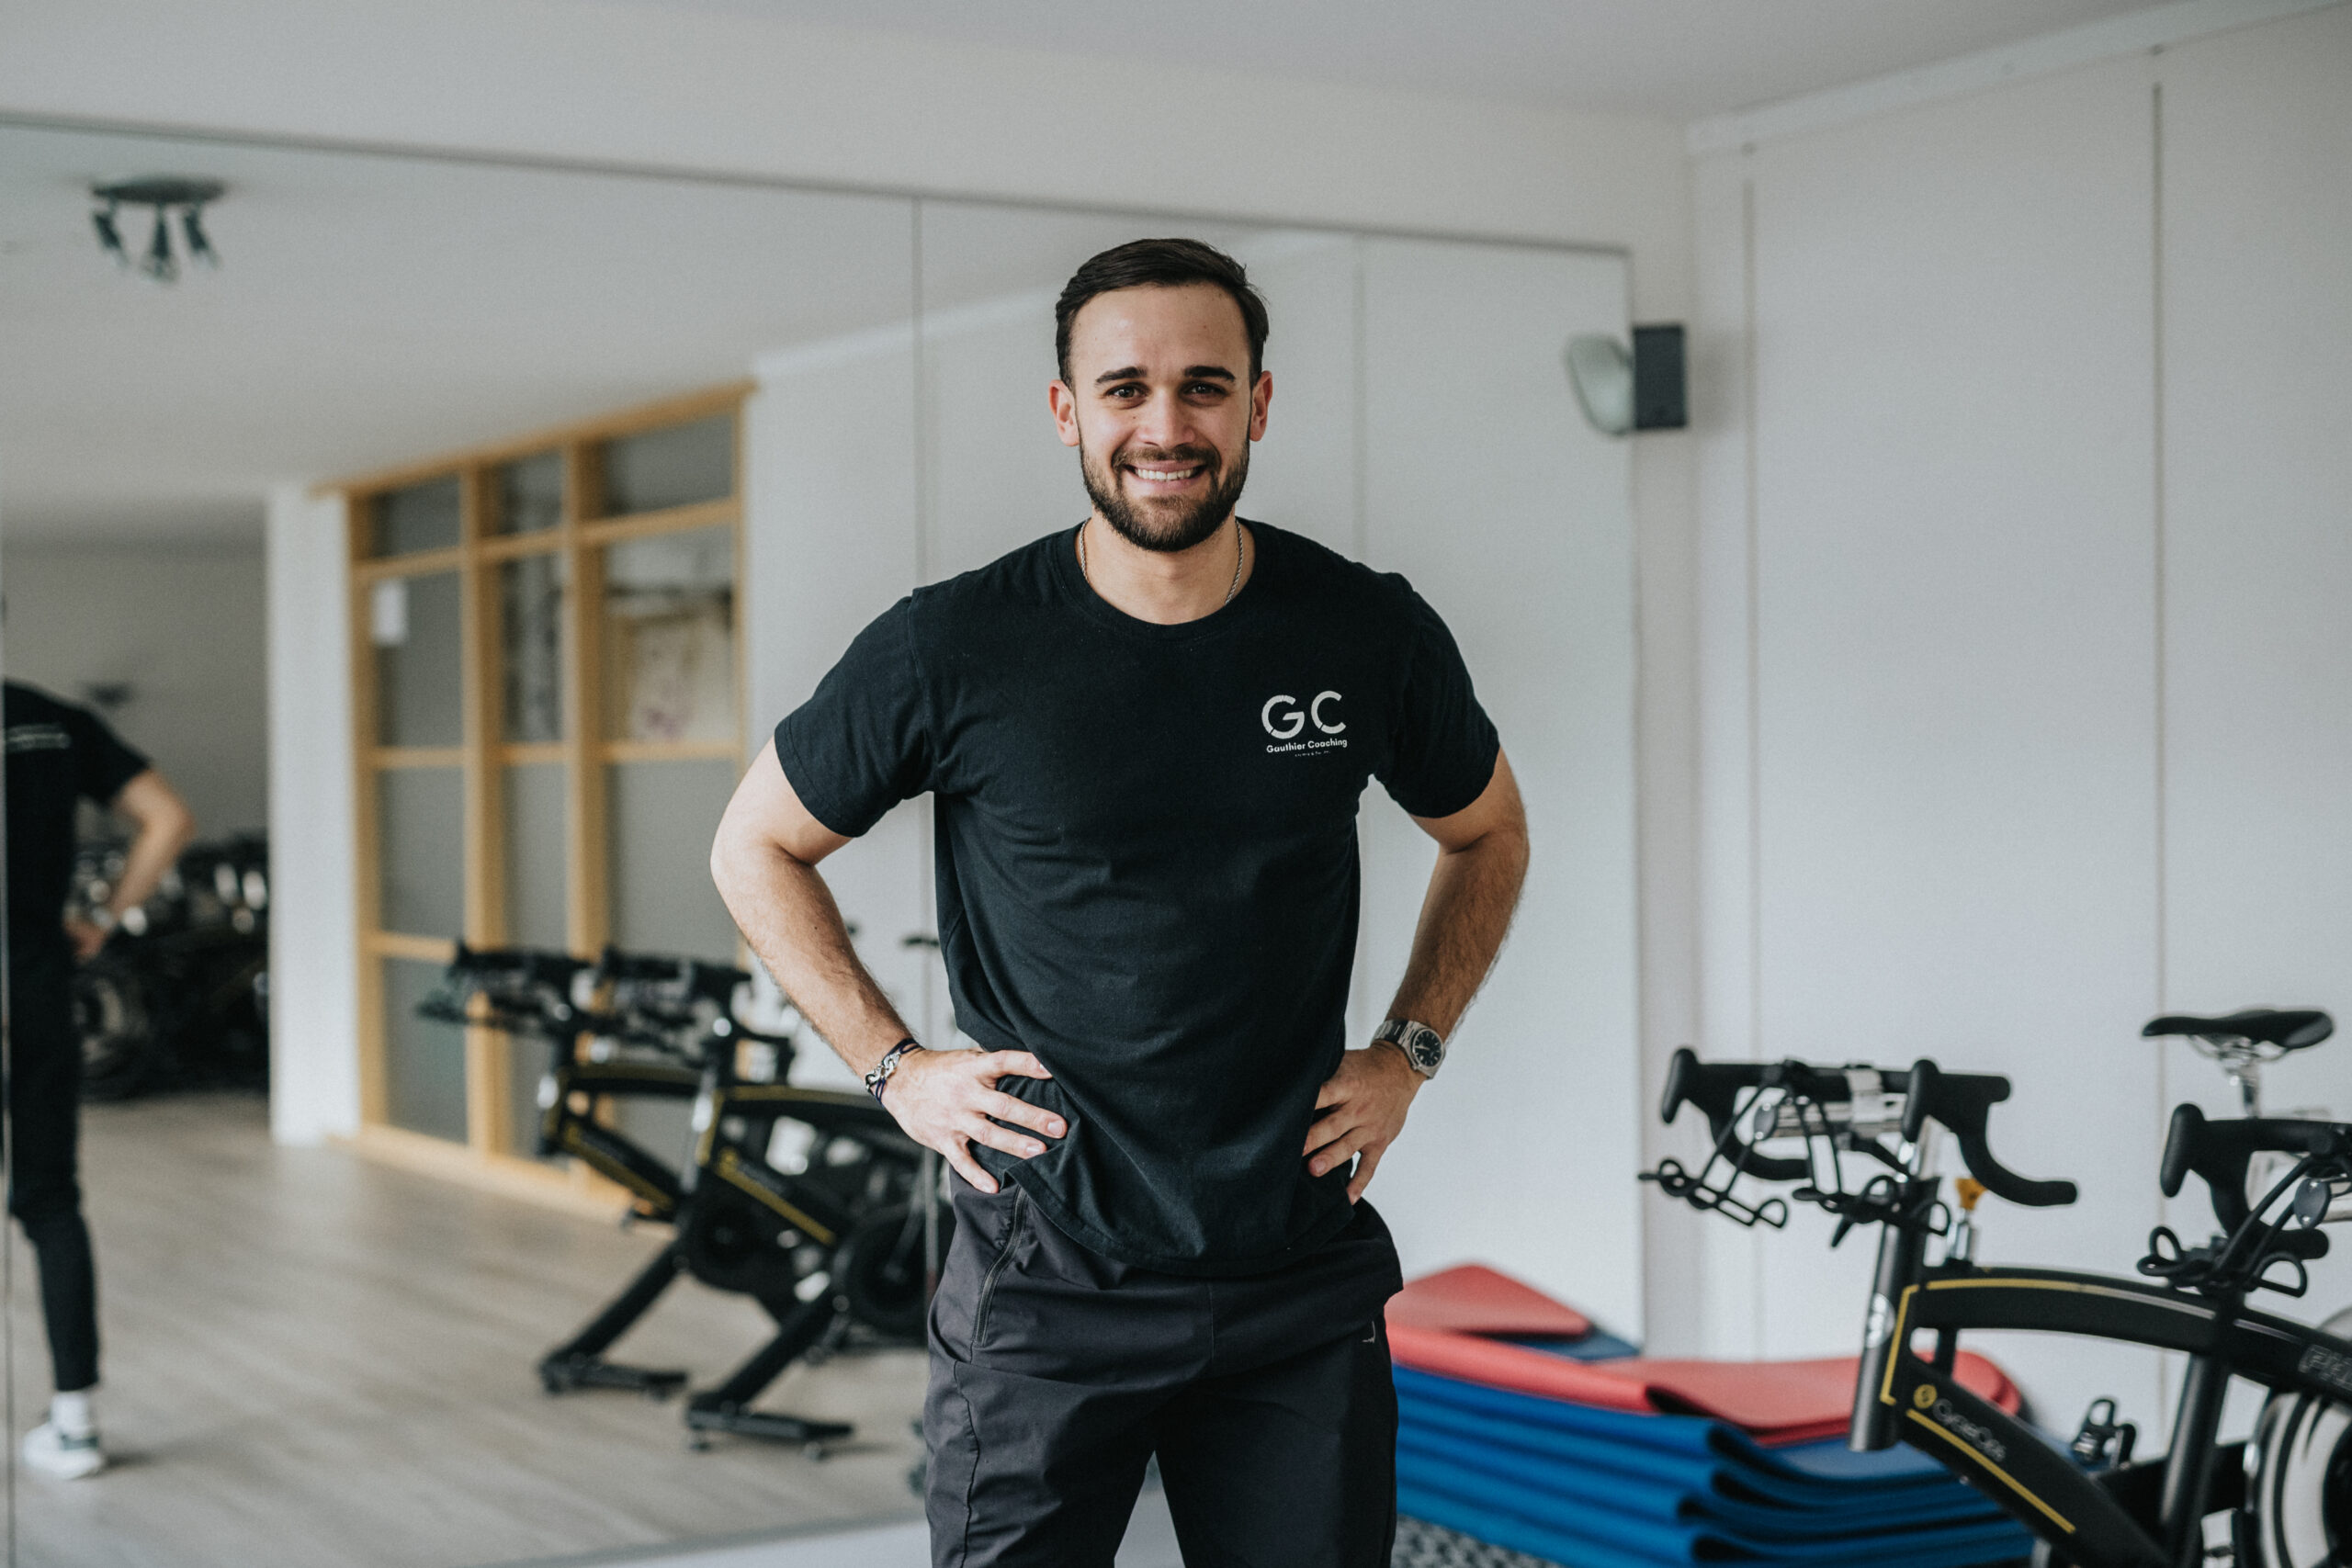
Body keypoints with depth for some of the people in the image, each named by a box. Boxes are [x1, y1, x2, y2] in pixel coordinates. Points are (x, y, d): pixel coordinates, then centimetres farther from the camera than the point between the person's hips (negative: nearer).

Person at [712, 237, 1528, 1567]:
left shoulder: (1369, 634, -2)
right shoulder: (953, 649, -9)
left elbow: (1488, 834, 17)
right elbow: (757, 849, 7)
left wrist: (1409, 1055, 6)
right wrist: (894, 1068, -2)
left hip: (1304, 1279, 2)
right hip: (1045, 1286, -2)